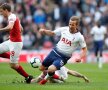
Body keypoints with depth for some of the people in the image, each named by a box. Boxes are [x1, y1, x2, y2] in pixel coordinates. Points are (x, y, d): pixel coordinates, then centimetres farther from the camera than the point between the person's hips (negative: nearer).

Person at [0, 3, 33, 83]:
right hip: (11, 41, 10)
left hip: (15, 43, -10)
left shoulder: (11, 17, -18)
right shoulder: (14, 17, 12)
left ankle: (28, 77, 10)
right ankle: (13, 58, 18)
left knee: (13, 65, -3)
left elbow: (10, 27, -39)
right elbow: (21, 29, 24)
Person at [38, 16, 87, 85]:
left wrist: (80, 58, -22)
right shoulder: (64, 29, -3)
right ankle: (52, 75, 41)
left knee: (51, 69, -28)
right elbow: (52, 33, 8)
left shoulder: (79, 37, -14)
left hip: (63, 58, -5)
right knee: (42, 68, 13)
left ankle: (46, 79, 5)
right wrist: (44, 31, -11)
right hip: (55, 52, 5)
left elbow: (84, 49, -5)